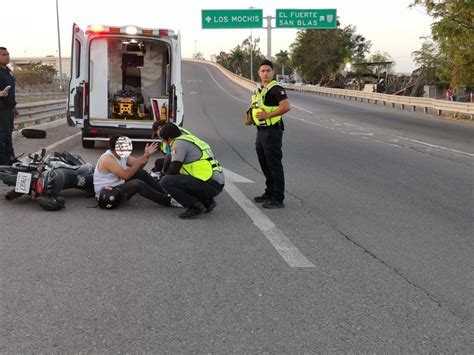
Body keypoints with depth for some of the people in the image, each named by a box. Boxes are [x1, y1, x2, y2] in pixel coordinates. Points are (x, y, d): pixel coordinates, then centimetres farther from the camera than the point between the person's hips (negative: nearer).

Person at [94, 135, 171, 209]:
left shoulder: (123, 155, 4)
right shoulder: (107, 159, -23)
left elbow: (137, 165, 8)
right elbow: (125, 175, -29)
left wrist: (146, 155, -8)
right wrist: (139, 162, -28)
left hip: (118, 186, 10)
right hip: (106, 195, -10)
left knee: (141, 173, 2)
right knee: (138, 184, -25)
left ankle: (164, 193, 5)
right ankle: (167, 201, -17)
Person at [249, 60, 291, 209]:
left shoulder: (276, 89, -12)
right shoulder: (259, 90, 17)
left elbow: (286, 106, -26)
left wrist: (268, 115, -24)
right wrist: (251, 115, 14)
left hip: (272, 131, -10)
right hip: (261, 131, 10)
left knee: (274, 165, -8)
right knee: (264, 165, 17)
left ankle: (278, 199, -5)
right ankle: (269, 193, 29)